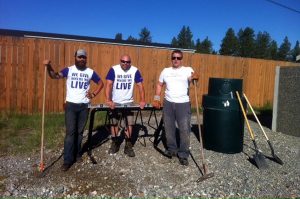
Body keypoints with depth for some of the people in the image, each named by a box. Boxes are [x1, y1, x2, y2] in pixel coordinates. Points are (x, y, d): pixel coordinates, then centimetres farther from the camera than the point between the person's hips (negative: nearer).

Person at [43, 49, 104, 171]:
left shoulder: (90, 72, 5)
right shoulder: (69, 70, 0)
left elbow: (100, 83, 15)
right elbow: (55, 76, -13)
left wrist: (94, 94, 3)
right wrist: (49, 67, -31)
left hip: (84, 106, 2)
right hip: (71, 105, -2)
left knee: (79, 131, 12)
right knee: (70, 132, -5)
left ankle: (77, 154, 28)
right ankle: (67, 160, 2)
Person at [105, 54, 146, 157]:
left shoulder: (135, 71, -7)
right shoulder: (114, 69, -12)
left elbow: (140, 86, -5)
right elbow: (109, 85, -17)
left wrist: (142, 100, -16)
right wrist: (108, 100, -29)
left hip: (128, 102, 1)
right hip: (115, 102, 0)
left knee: (129, 124, 1)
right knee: (114, 123, 9)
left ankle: (128, 146, 14)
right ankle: (114, 144, 25)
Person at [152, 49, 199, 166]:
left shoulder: (188, 70, 1)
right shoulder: (166, 71, 11)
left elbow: (192, 78, -15)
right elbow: (159, 84, 16)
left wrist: (195, 77, -39)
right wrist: (156, 99, 6)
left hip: (183, 104, -3)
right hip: (168, 103, 4)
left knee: (184, 130, -1)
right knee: (169, 128, 14)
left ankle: (183, 155, 12)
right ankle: (172, 149, 32)